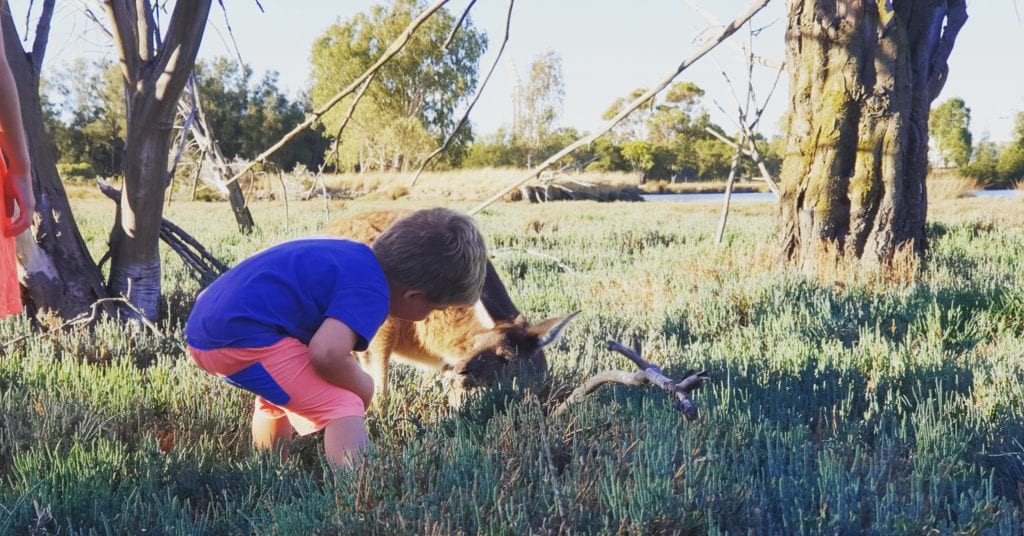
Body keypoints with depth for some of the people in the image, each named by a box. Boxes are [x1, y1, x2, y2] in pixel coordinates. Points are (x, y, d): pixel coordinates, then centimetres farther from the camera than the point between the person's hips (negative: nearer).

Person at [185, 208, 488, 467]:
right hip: (242, 338, -11)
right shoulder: (370, 291, -15)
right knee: (343, 407, -12)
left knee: (280, 389, 35)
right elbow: (327, 353, -31)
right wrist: (363, 387, -10)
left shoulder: (358, 255, 12)